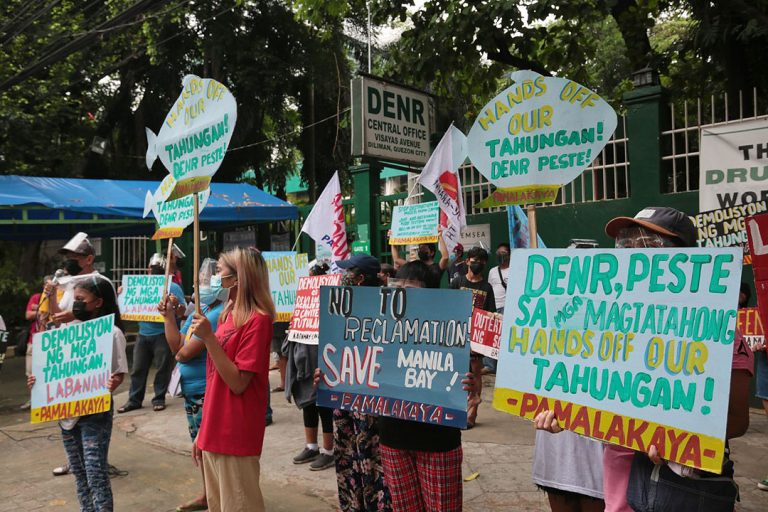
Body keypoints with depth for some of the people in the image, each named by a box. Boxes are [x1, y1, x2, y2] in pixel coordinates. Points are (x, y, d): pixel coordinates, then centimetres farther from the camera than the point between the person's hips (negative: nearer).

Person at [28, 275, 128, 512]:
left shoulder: (111, 333, -13)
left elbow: (119, 373, -11)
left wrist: (112, 384, -32)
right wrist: (39, 380, -1)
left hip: (95, 413, -7)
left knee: (96, 474, -4)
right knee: (79, 472, 18)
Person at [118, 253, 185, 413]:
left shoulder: (173, 287, 1)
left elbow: (182, 311, -6)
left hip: (163, 335, -4)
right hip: (143, 334, 5)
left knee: (163, 367, 1)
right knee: (138, 368, 6)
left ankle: (159, 399, 11)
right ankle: (134, 400, 14)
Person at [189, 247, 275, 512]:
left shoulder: (257, 320, -16)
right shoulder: (228, 315, 9)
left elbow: (238, 383, -19)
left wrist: (208, 337, -22)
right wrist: (203, 431, 14)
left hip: (236, 437, -8)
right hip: (215, 433, 8)